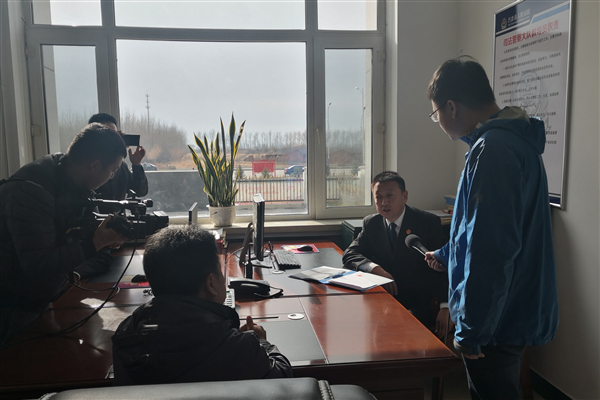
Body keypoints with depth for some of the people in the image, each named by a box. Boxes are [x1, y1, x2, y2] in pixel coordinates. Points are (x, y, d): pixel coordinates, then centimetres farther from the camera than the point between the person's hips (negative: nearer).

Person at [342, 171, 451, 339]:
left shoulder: (428, 223, -4)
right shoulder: (371, 223, 8)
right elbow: (349, 254, 0)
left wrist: (445, 308, -20)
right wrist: (377, 269, -19)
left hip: (420, 306, -3)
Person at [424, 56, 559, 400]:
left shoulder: (493, 150, -25)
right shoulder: (513, 138, 9)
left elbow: (492, 250, -29)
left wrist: (471, 332, -21)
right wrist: (446, 256, 31)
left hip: (497, 322, -10)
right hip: (518, 311, 10)